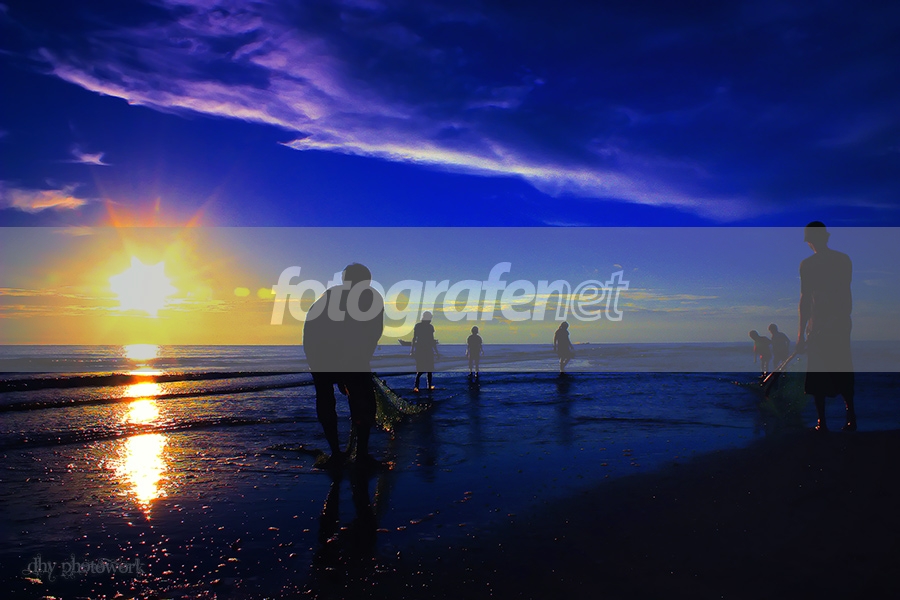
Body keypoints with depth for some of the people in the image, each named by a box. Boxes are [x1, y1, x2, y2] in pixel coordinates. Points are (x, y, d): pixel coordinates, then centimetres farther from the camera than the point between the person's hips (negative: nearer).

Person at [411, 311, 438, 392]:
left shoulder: (417, 326, 2)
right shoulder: (430, 327, -9)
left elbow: (414, 338, 2)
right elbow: (432, 340, -8)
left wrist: (412, 349, 9)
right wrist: (436, 350, 1)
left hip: (419, 349, 3)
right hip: (428, 349, -3)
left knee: (420, 368, 7)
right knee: (429, 368, 10)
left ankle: (416, 386, -10)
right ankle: (429, 386, 17)